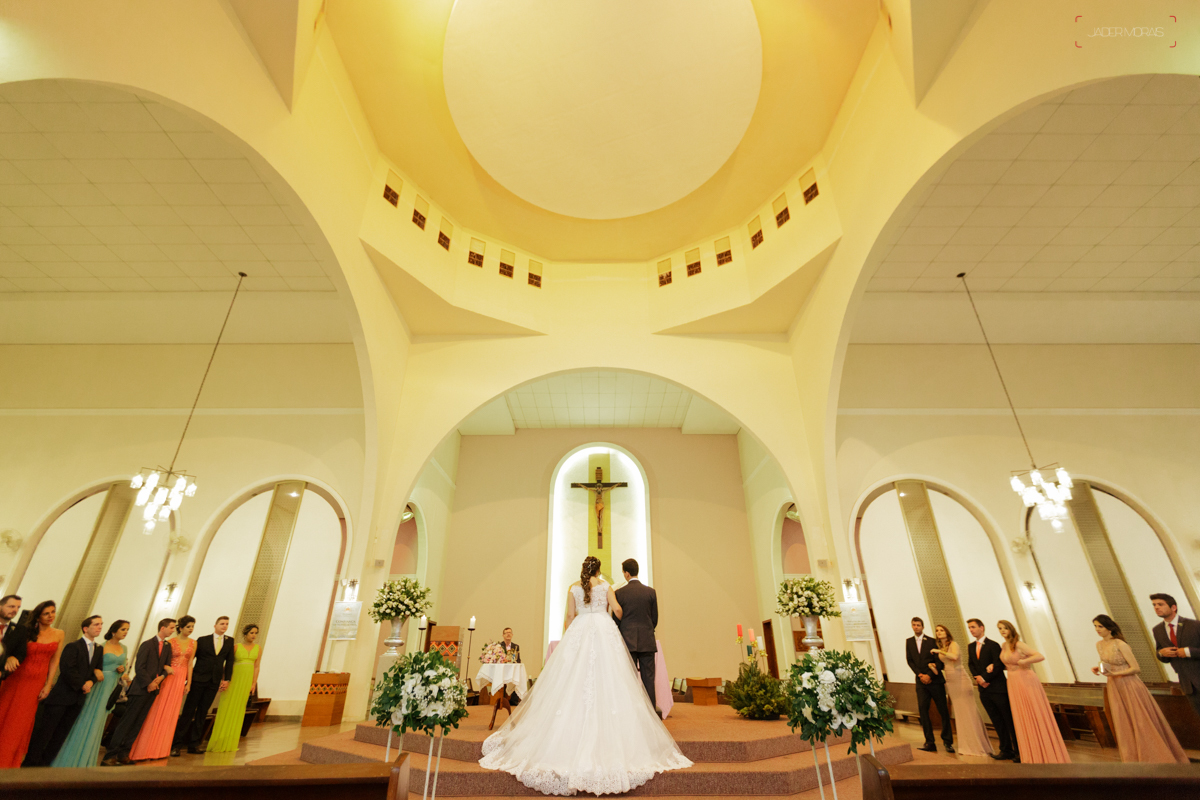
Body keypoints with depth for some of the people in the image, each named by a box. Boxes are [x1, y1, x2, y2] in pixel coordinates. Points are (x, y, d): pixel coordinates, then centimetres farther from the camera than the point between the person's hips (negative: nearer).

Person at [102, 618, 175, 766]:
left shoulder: (167, 646, 12)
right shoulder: (147, 644, -8)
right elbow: (139, 667, -12)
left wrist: (160, 677, -5)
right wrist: (149, 683, -13)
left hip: (153, 689, 6)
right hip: (141, 688, -6)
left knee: (137, 723, 7)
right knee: (127, 722, -5)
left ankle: (123, 754, 13)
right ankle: (110, 755, 2)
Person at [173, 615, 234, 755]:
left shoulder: (230, 641, 8)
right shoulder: (203, 640, 1)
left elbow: (229, 661, 9)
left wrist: (227, 679, 3)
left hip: (214, 682, 2)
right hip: (199, 679, -2)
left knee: (202, 712, 8)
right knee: (188, 711, -1)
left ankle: (194, 744, 15)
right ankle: (177, 743, 8)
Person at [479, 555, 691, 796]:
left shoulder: (573, 588, 7)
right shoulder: (605, 585, 5)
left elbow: (570, 615, 6)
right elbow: (617, 609, -2)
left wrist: (565, 639, 15)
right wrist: (619, 622, 19)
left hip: (579, 632, 1)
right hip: (604, 631, -1)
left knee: (575, 683, 4)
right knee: (607, 682, 0)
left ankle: (572, 740, 6)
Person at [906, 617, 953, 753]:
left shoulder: (931, 641, 2)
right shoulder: (909, 642, 11)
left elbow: (937, 660, -4)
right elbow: (910, 661, 7)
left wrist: (929, 675, -12)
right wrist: (920, 675, -6)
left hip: (935, 679, -2)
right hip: (921, 681, 2)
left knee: (943, 710, 1)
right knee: (923, 710, -4)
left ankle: (948, 742, 11)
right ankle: (929, 743, 0)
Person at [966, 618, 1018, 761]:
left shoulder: (993, 645, -9)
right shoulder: (971, 647, 12)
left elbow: (999, 666, -16)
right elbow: (971, 664, 13)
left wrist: (984, 678, -15)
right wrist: (978, 678, -4)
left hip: (998, 688, -6)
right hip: (984, 690, 6)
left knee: (1009, 720, 0)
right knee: (997, 721, 12)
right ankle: (1006, 750, 20)